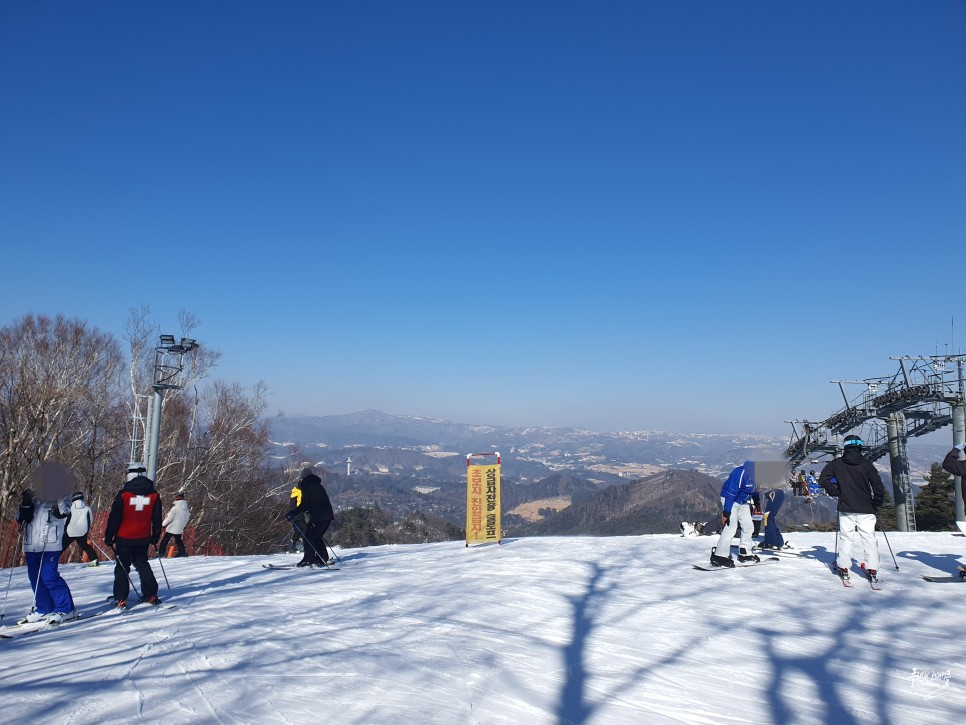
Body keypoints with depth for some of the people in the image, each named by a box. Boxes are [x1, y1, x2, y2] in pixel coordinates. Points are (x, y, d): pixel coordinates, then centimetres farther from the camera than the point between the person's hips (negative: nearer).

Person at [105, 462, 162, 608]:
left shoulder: (123, 494, -12)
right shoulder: (154, 495, 0)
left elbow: (114, 518, -9)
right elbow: (157, 519, 8)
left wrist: (108, 536, 1)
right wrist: (155, 536, 20)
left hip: (124, 538, -3)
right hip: (143, 538, 3)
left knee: (122, 567, 9)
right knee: (142, 564, 18)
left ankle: (121, 599, 5)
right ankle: (151, 595, 14)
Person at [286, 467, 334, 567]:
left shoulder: (307, 486, -4)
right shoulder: (317, 485, 23)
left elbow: (304, 504, -12)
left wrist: (292, 514, -10)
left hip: (318, 516, -9)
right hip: (327, 515, 9)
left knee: (308, 536, -3)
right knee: (317, 536, 18)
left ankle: (308, 560, -8)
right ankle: (322, 559, 18)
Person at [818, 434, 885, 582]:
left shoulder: (837, 464, -1)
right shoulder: (867, 465, -3)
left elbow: (823, 479, -3)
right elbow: (878, 487, -4)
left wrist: (834, 491, 9)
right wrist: (876, 504, 9)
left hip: (846, 508, 0)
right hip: (866, 509, 0)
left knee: (845, 537, 8)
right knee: (869, 538, 7)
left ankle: (843, 567, 9)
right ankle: (872, 569, 4)